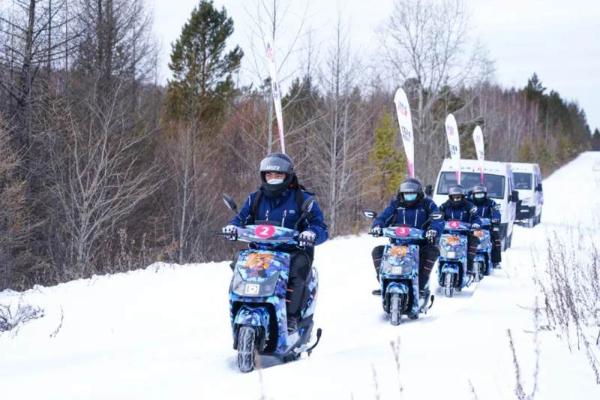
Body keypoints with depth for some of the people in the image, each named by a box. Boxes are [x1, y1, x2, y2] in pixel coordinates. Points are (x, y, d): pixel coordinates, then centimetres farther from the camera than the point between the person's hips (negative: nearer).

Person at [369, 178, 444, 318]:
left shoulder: (427, 204, 4)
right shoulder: (395, 204, 11)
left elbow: (438, 220, -9)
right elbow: (382, 217, 4)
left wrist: (433, 230, -32)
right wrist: (377, 226, -19)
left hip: (420, 244, -2)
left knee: (433, 251, -33)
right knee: (377, 251, -18)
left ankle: (421, 285, -31)